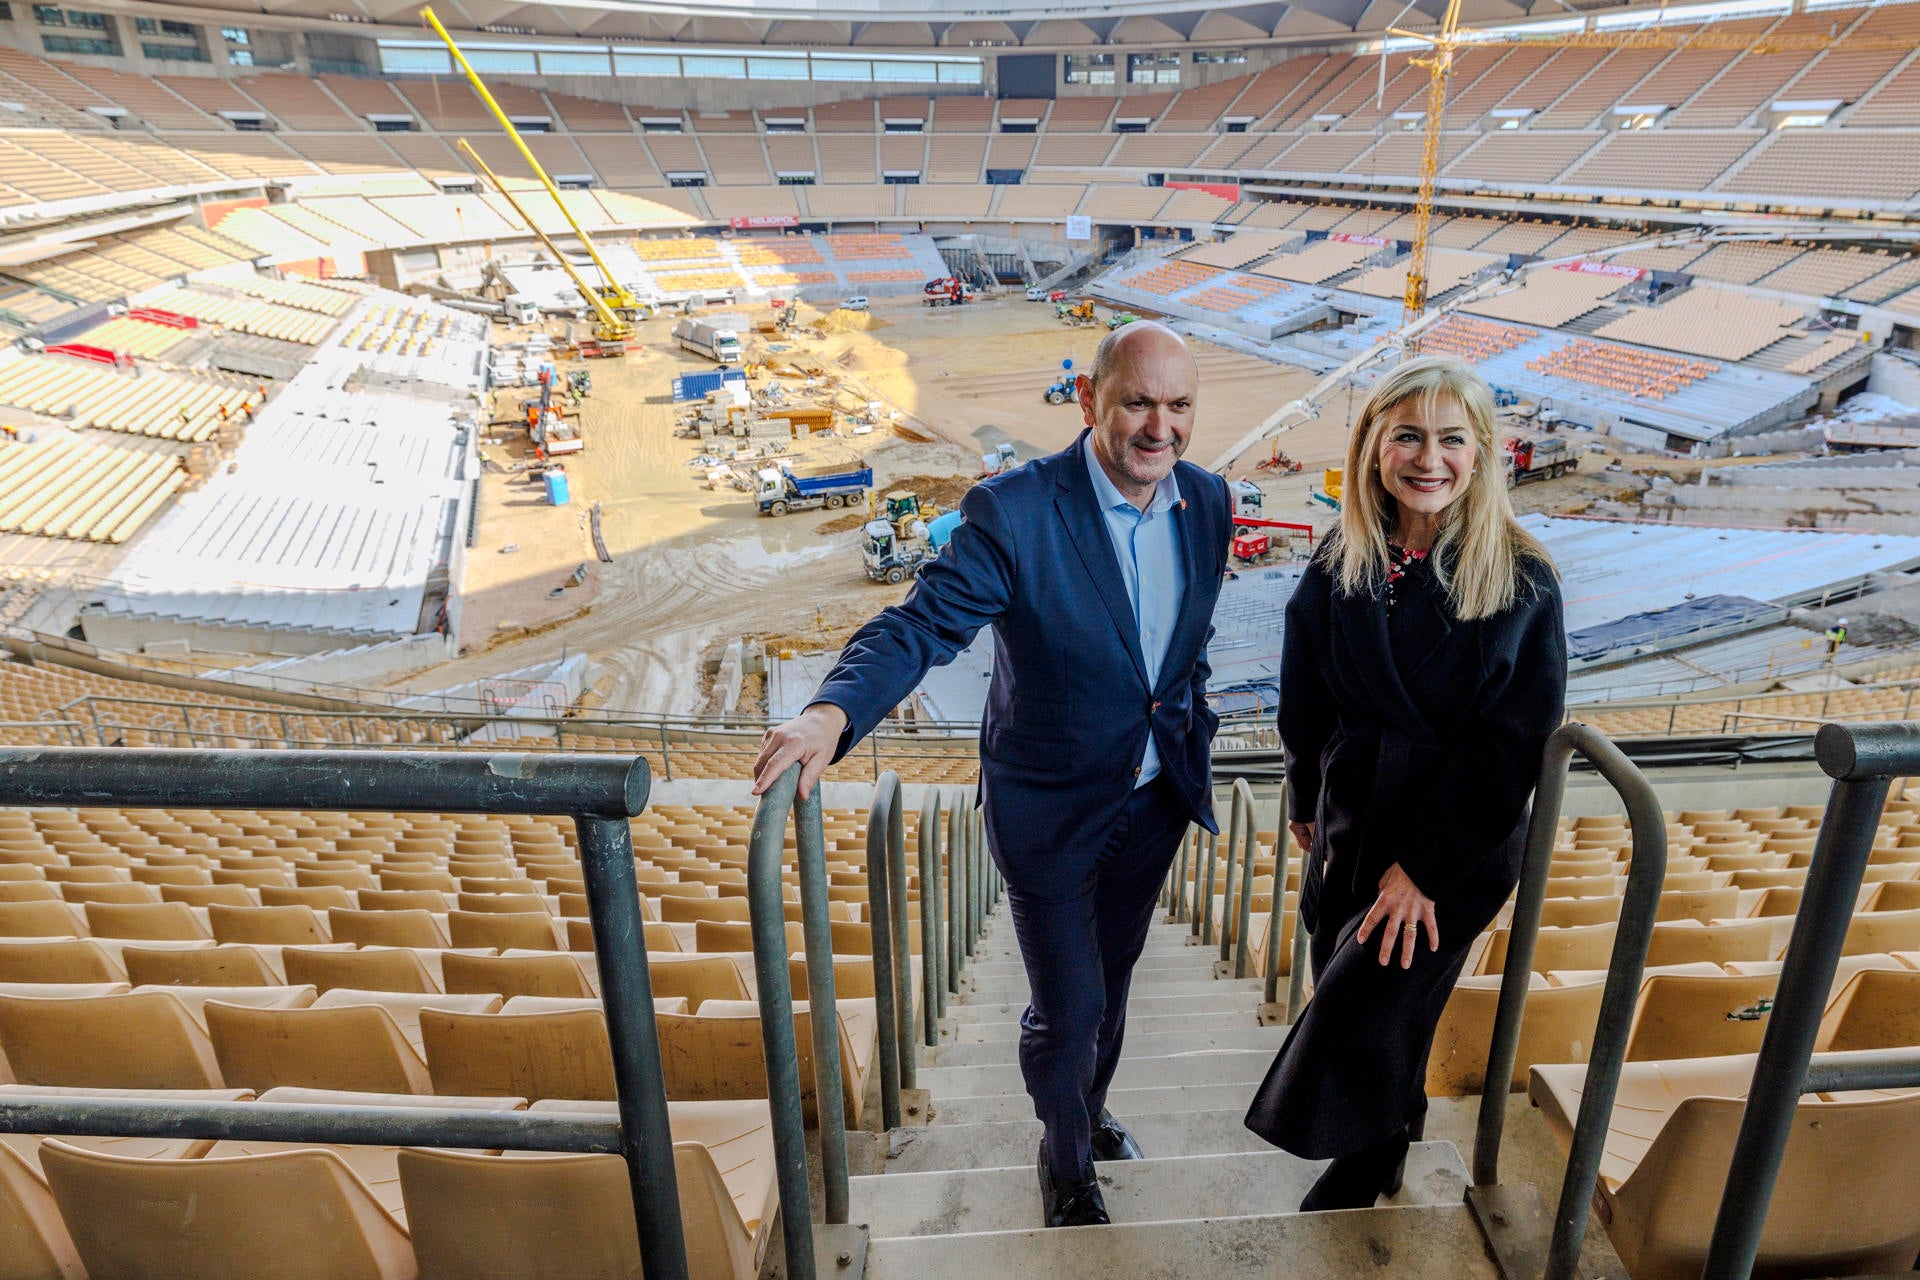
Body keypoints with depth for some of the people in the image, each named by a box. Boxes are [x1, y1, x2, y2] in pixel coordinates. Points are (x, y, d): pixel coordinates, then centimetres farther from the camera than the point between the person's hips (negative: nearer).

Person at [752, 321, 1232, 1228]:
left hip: (1156, 797, 6)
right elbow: (920, 625, -32)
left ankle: (1089, 1115, 57)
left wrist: (1192, 741, 13)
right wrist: (833, 713, -48)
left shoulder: (1206, 502, -5)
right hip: (1052, 808, -5)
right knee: (1066, 1008, 9)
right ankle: (1066, 1164, 43)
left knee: (1113, 976, 26)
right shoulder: (1014, 511, -24)